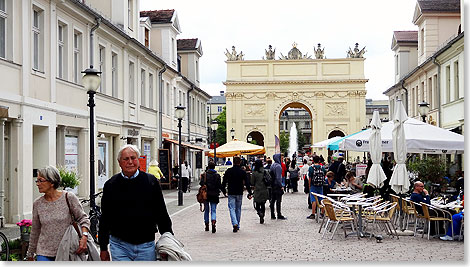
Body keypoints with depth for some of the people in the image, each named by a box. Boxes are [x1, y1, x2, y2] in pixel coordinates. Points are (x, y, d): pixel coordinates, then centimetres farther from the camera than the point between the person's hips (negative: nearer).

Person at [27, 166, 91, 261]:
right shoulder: (37, 203, 3)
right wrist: (30, 255, 17)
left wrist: (84, 236, -20)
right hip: (44, 254, 2)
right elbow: (35, 231, 12)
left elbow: (83, 218, -1)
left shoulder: (69, 198, -6)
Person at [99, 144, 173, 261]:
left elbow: (162, 215, 6)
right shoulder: (111, 185, 4)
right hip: (119, 246, 0)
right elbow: (105, 218, 9)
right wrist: (103, 248, 8)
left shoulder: (151, 182, 3)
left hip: (146, 246, 0)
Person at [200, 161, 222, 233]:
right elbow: (220, 186, -5)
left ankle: (207, 225, 21)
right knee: (213, 210, 2)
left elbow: (201, 183, -11)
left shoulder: (204, 175, -4)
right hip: (214, 195, -1)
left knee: (206, 210, 15)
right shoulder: (217, 175, -3)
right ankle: (213, 222, -24)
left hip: (206, 194, 1)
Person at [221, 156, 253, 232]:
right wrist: (250, 193, -1)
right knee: (238, 209, 13)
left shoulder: (229, 171, -3)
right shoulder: (243, 172, -2)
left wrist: (223, 190, 15)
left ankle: (235, 224, -22)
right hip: (240, 193, 2)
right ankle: (237, 226, 19)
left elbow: (224, 182, 2)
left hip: (231, 193, -1)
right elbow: (247, 183, -4)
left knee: (232, 209, -2)